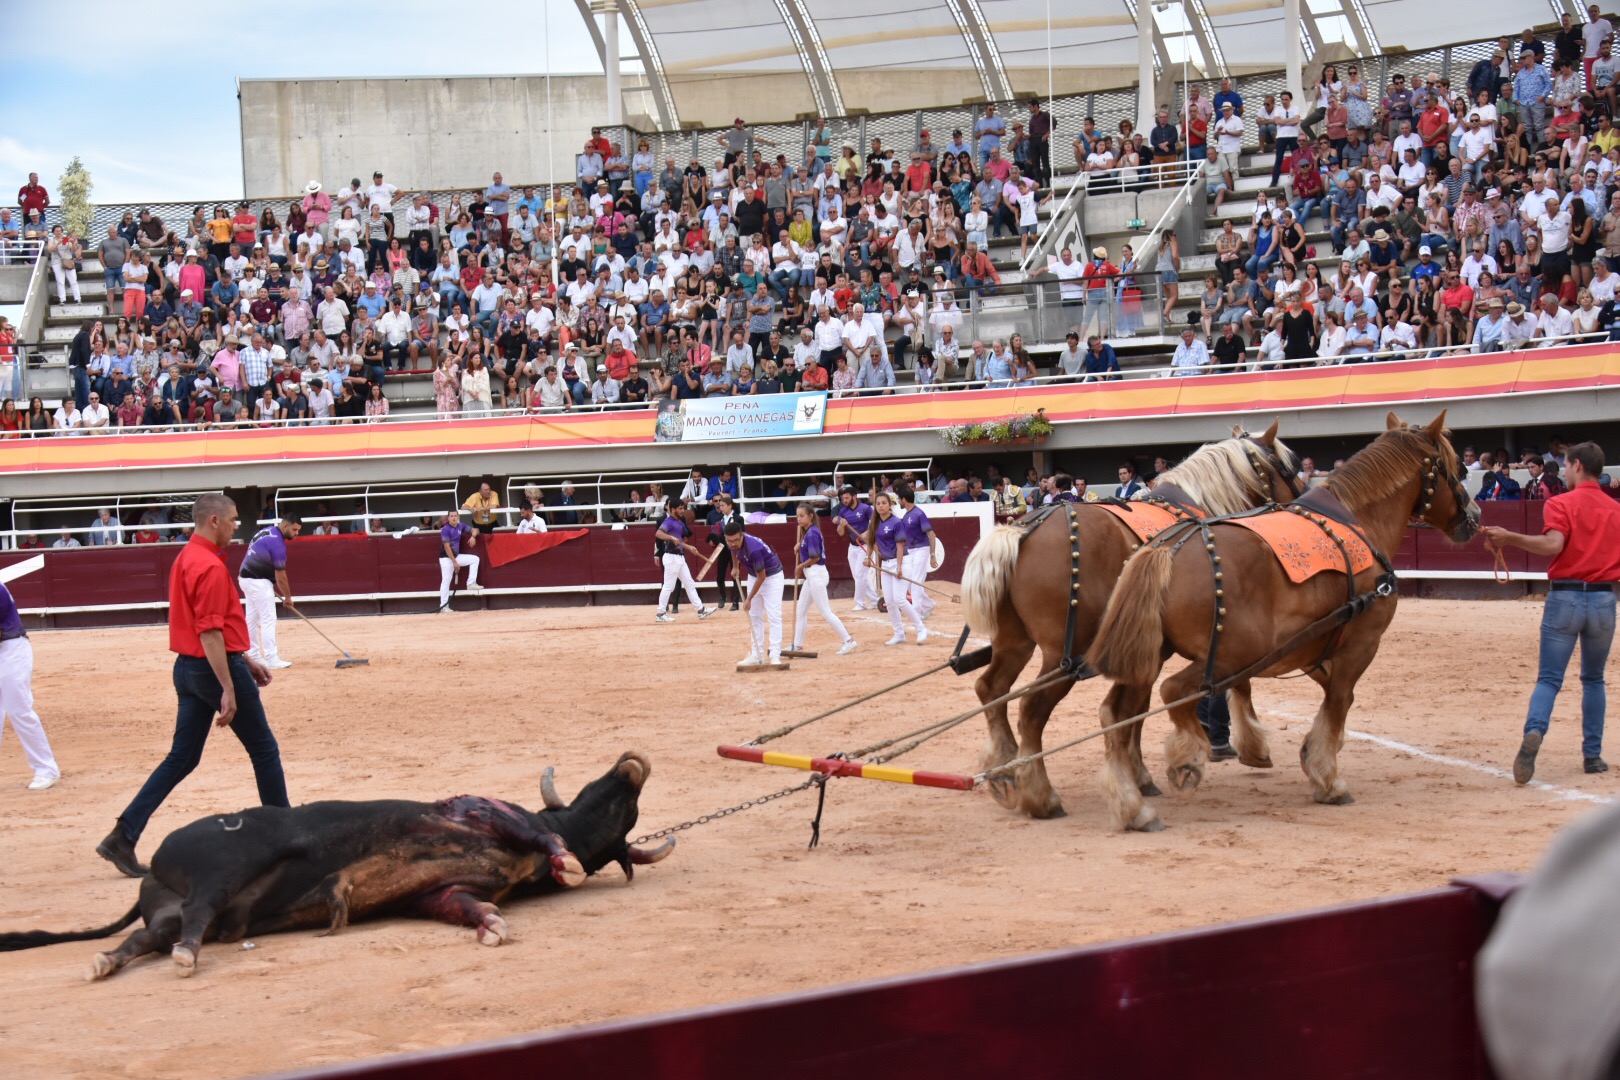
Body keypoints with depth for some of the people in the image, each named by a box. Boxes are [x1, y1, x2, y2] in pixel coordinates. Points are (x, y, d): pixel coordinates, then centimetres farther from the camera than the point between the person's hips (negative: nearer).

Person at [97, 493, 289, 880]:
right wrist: (228, 690, -24)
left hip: (187, 669, 9)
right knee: (264, 749, 6)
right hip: (217, 668, -9)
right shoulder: (210, 566, -18)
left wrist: (246, 660, 26)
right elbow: (210, 632, -23)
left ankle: (123, 837, 1)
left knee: (182, 758, 9)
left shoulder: (187, 559, 14)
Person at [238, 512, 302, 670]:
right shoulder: (277, 542, -19)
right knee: (268, 619, -8)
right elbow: (280, 575, -16)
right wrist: (288, 597, -5)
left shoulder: (265, 531, 9)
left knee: (252, 619, 14)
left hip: (245, 578, 10)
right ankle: (271, 659, -11)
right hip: (259, 582, -10)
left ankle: (254, 656, 20)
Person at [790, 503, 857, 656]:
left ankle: (848, 641, -7)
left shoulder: (812, 533, -17)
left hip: (816, 573, -10)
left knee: (825, 612, -9)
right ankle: (797, 646, 19)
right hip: (811, 576, 10)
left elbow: (815, 557, -19)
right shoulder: (807, 532, 11)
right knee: (800, 611, 13)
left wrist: (800, 567, -5)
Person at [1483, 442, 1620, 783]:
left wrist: (1509, 538, -17)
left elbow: (1553, 544, -20)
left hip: (1564, 597, -3)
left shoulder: (1560, 504, -4)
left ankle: (1534, 731, -28)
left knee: (1549, 679, -2)